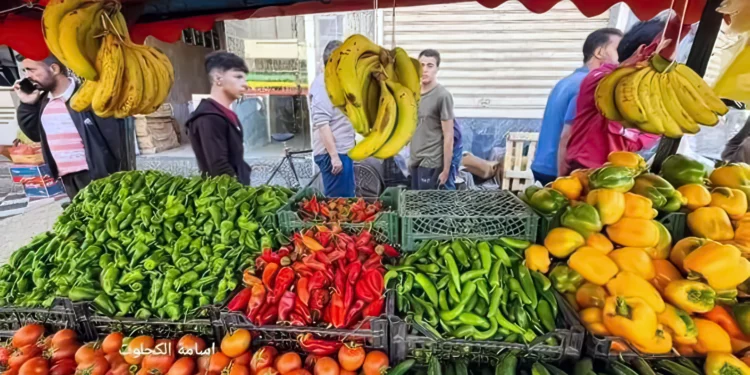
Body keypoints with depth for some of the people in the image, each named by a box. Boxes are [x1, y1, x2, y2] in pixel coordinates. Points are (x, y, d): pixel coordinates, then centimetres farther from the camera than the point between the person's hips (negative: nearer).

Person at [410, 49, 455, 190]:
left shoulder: (442, 96, -12)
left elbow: (448, 136, -12)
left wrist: (446, 169, -12)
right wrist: (411, 158, 16)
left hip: (431, 163, -7)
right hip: (415, 161, 7)